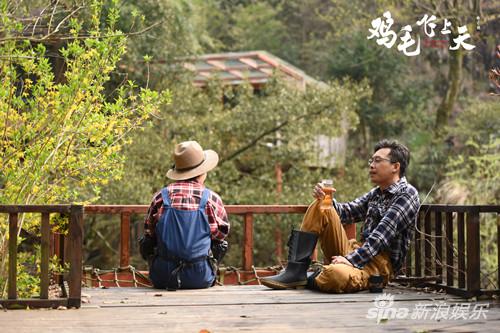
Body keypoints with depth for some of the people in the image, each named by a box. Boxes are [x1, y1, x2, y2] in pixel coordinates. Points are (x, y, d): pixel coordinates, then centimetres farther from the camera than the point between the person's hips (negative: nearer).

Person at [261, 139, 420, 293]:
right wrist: (326, 198, -4)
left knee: (335, 274, -40)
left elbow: (382, 236, -18)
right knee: (319, 208, 3)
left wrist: (351, 260, -25)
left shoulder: (407, 193, -8)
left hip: (381, 263, -8)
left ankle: (307, 280, -4)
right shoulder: (376, 193, 18)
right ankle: (295, 271, -7)